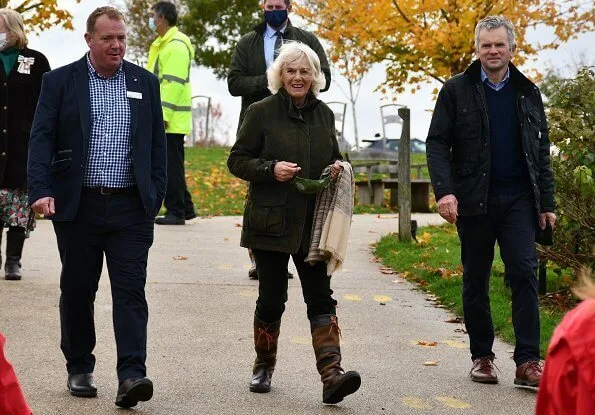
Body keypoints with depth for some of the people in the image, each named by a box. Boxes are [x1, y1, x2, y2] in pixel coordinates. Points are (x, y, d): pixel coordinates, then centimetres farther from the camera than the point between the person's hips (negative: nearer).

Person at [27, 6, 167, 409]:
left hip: (131, 207, 1)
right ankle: (79, 369, 23)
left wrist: (156, 194, 4)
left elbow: (157, 143, 11)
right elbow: (42, 138, -4)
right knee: (77, 291, 9)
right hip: (78, 206, 0)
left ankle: (132, 375, -11)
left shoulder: (145, 83, 8)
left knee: (131, 291, -7)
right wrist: (41, 190, -17)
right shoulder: (60, 81, 1)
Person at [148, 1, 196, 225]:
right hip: (161, 118, 10)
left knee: (171, 165, -6)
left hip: (171, 120, -10)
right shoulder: (162, 44, 18)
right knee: (170, 165, 13)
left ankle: (176, 212, -1)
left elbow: (174, 83, -20)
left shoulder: (177, 46, -14)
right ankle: (185, 208, 20)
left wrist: (163, 115, -23)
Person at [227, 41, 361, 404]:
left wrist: (338, 168, -1)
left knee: (321, 298, -6)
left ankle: (332, 375, -13)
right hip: (271, 222, -3)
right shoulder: (262, 112, -3)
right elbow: (237, 160, -3)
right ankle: (264, 368, 27)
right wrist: (271, 169, -19)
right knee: (272, 299, 6)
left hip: (313, 224, 3)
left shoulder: (324, 114, 9)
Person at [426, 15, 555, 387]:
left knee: (524, 274, -9)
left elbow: (541, 151, 12)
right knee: (476, 281, 8)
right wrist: (444, 190, -15)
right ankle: (482, 356, 20)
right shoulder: (457, 90, 2)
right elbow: (437, 144, -2)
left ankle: (528, 362, -9)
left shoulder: (527, 92, 10)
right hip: (474, 200, -1)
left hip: (518, 199, 1)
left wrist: (547, 202, 7)